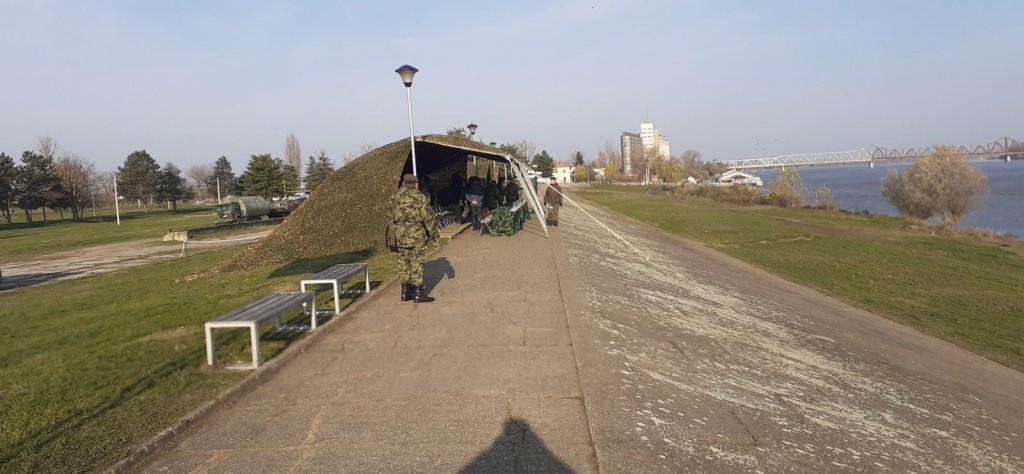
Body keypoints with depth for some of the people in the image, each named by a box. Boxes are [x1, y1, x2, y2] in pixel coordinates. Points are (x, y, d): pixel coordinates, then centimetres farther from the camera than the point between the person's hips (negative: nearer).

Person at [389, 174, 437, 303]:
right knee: (416, 263, -1)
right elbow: (428, 217, -9)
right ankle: (418, 293, 1)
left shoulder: (395, 197, 8)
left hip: (400, 234, 5)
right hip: (416, 234, -5)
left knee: (403, 263, 12)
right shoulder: (419, 197, -9)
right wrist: (433, 233, 1)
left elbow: (391, 217, 12)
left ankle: (406, 292, 17)